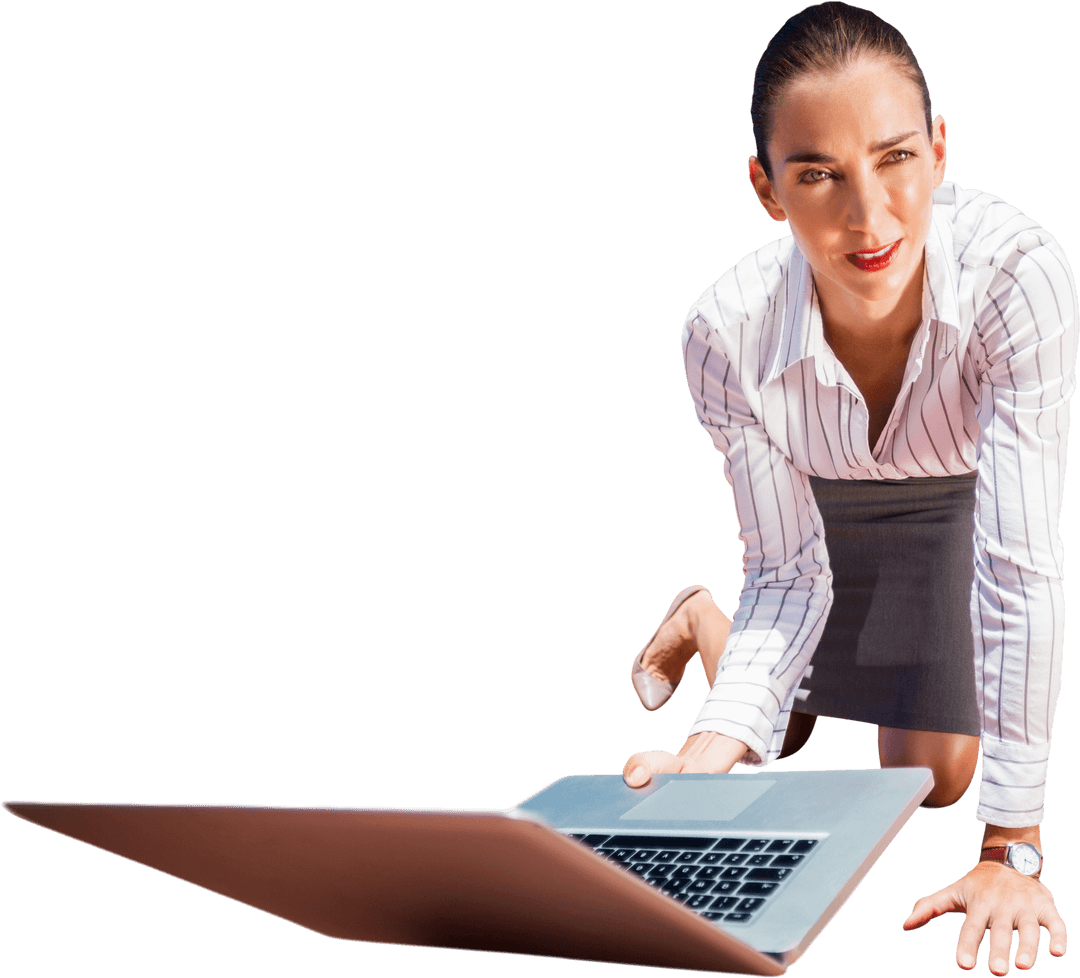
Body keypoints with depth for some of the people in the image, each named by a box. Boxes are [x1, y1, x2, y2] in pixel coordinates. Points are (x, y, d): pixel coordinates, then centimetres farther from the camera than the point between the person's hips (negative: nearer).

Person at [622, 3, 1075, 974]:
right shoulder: (728, 334, -36)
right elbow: (791, 573, -23)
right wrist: (708, 751, -39)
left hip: (953, 496, 0)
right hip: (817, 502, 1)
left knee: (932, 773, 6)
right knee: (775, 735, 13)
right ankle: (699, 618, 46)